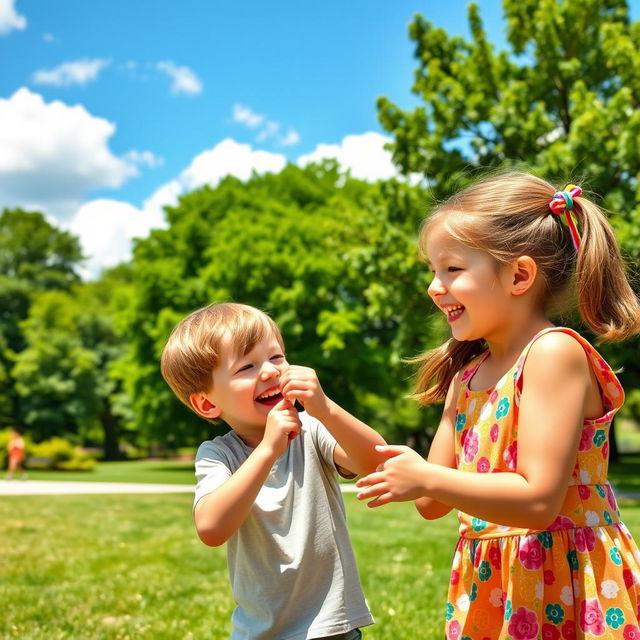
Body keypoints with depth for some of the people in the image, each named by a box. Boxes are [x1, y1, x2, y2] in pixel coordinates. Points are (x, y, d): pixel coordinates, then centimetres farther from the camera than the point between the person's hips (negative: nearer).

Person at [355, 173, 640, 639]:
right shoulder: (467, 374, 8)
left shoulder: (554, 352, -16)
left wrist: (425, 479, -20)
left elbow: (539, 501, -22)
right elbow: (433, 504, 9)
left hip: (564, 592, -7)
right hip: (490, 591, 7)